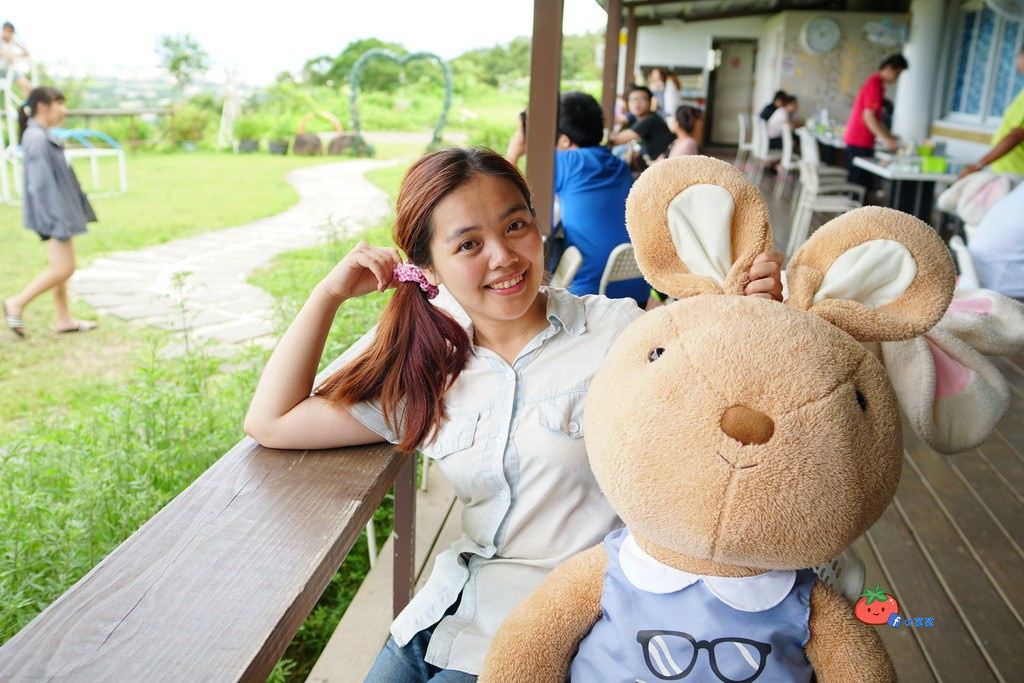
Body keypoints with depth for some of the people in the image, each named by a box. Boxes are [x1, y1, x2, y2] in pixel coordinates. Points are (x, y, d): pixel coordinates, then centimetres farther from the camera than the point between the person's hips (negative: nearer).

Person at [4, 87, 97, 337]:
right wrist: (58, 220, -23)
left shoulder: (43, 135, 13)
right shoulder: (37, 138, -18)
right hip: (51, 211, -10)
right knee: (63, 268, -9)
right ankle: (17, 303, 3)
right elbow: (42, 183, -22)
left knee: (62, 267, 13)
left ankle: (64, 319, 20)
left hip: (58, 210, 10)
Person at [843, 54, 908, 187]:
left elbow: (876, 118, 23)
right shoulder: (875, 84, -14)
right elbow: (868, 117, -21)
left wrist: (890, 137, 19)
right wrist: (887, 140, -20)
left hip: (855, 140, 10)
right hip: (860, 142, -10)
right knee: (859, 182, -8)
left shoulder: (875, 82, 17)